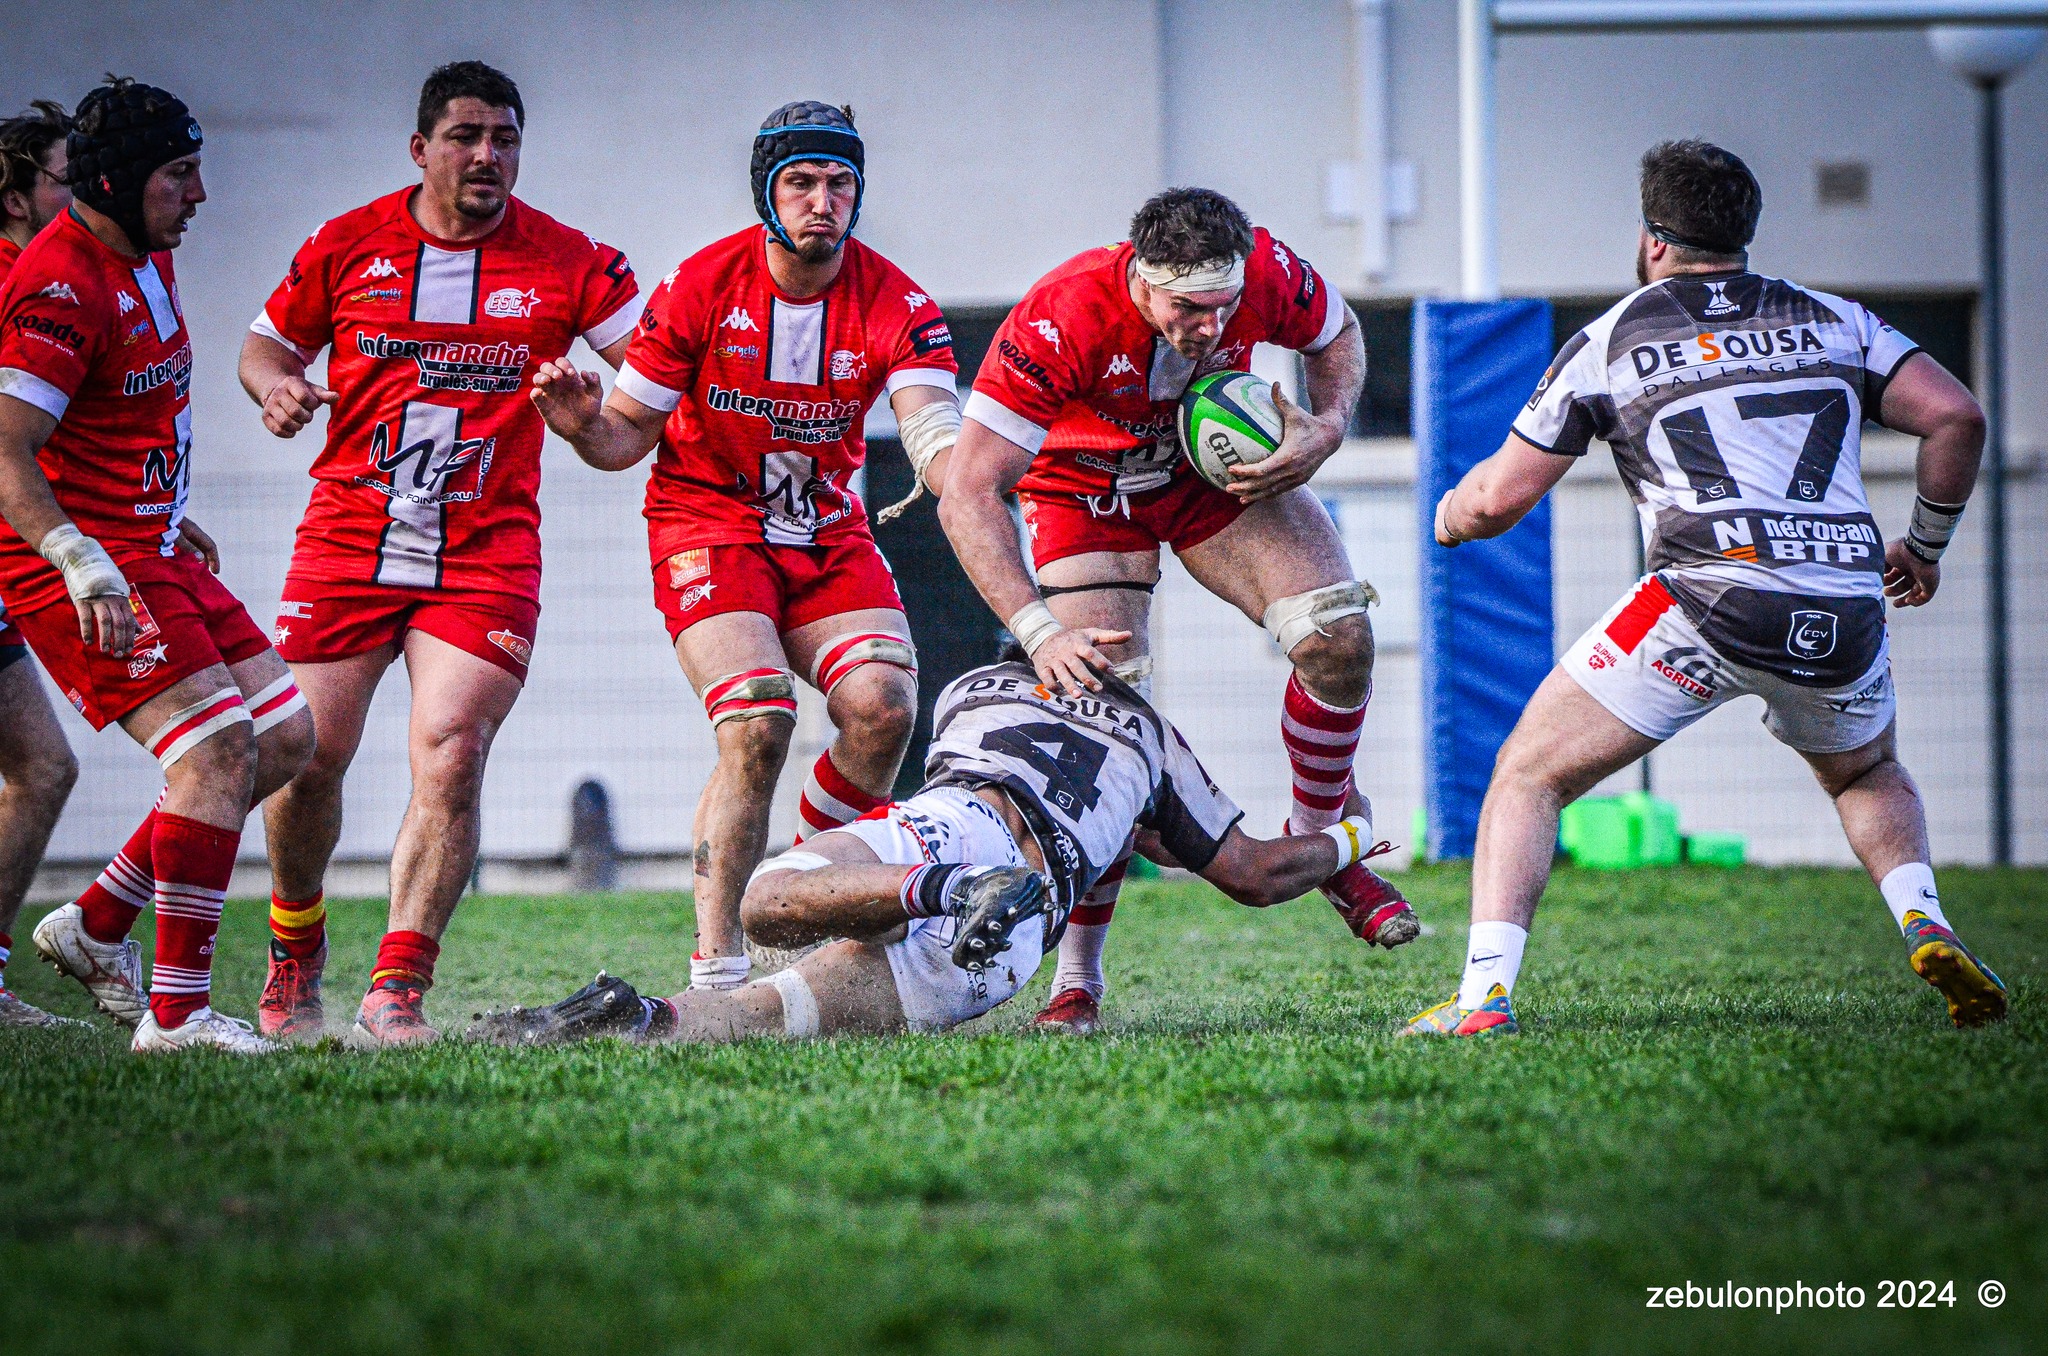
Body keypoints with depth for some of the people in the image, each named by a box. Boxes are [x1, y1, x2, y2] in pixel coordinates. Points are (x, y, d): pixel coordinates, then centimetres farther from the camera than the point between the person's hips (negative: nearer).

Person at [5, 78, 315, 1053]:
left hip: (151, 549, 10)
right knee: (218, 747, -18)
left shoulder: (147, 258, 12)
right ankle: (175, 1013, -15)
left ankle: (98, 925, 14)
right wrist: (84, 566, -33)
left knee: (284, 737, 7)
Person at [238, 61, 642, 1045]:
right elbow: (268, 341, 17)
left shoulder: (567, 262, 0)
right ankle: (294, 960, 26)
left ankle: (397, 990, -11)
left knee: (451, 756, -16)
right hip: (346, 541, 1)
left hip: (487, 553, -1)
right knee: (306, 756, 0)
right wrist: (276, 386, -5)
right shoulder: (347, 245, 4)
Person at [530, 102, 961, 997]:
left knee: (882, 707, -19)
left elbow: (936, 433, -24)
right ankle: (715, 975, -19)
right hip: (708, 524, -3)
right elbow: (628, 435, -5)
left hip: (826, 532, 3)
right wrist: (584, 427, -28)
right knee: (758, 721, -24)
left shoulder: (893, 305, -10)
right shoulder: (701, 287, -13)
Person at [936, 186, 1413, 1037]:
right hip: (1084, 488, -3)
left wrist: (1327, 428, -19)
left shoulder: (1268, 275, -28)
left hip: (1217, 467, 3)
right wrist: (1037, 631, -44)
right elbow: (965, 492, -36)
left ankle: (1319, 838, 12)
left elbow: (1337, 335, 0)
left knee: (1339, 638, -16)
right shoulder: (1060, 320, -39)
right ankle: (1076, 982, -3)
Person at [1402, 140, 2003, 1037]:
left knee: (1528, 776, 9)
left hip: (1711, 599, -4)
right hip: (1846, 610, 4)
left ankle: (1485, 995, -7)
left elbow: (1496, 500, 13)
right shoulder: (1832, 320, 19)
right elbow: (1955, 416, 8)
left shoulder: (1608, 341, 13)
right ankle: (1924, 924, 7)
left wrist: (1450, 516, 36)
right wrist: (1924, 547, 23)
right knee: (1870, 775, 33)